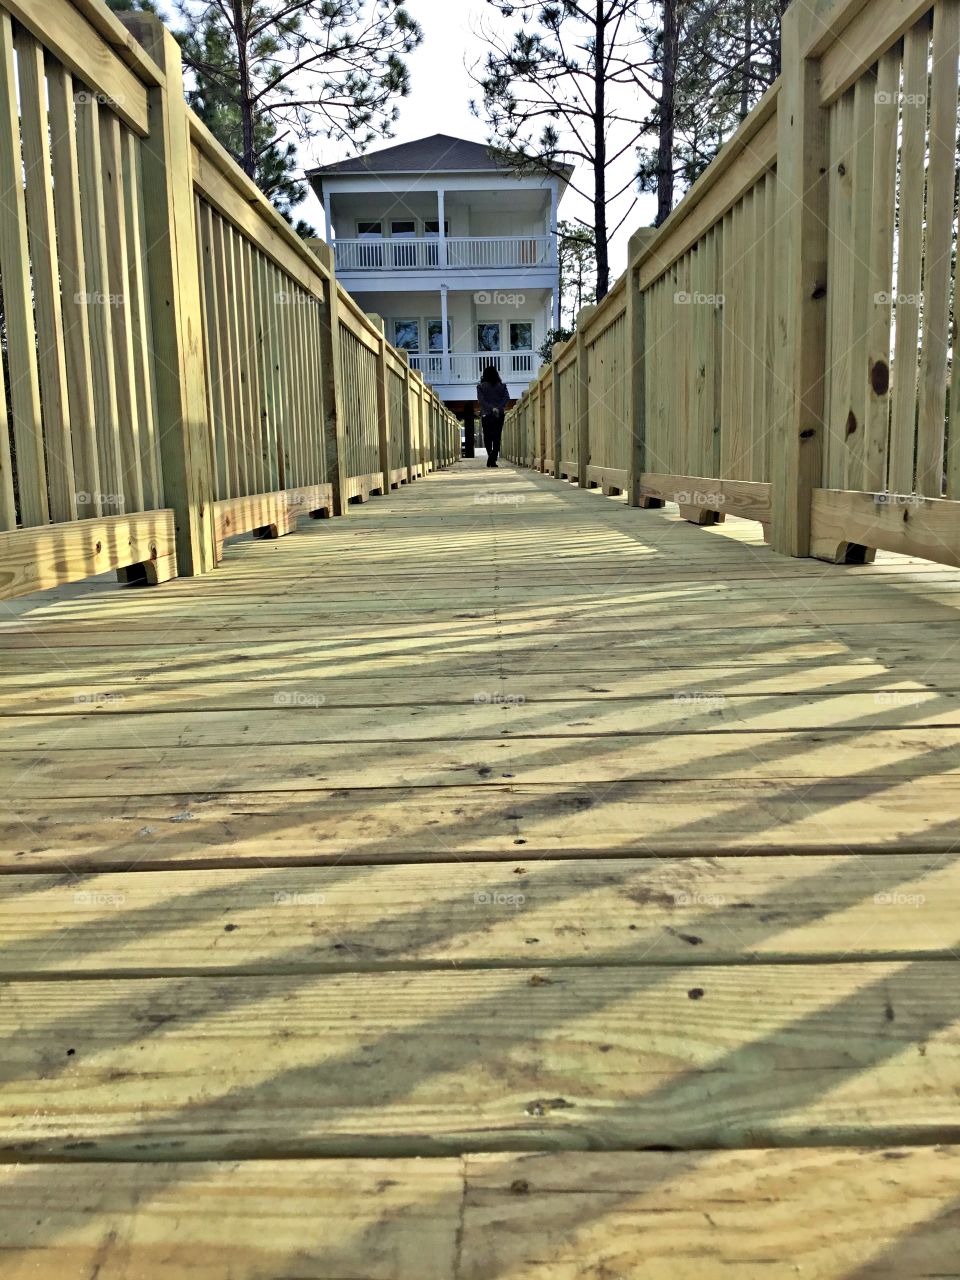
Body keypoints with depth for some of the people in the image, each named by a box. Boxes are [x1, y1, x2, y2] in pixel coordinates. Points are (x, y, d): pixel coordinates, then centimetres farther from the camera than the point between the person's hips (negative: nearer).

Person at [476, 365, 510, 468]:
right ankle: (493, 459, -3)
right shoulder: (502, 386, 5)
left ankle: (491, 454, -14)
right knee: (497, 437, 4)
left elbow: (481, 400, -11)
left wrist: (492, 408, -13)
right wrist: (499, 408, -13)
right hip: (499, 415, 1)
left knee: (487, 437, 8)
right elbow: (507, 398, -6)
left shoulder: (480, 386, 0)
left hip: (486, 414, -1)